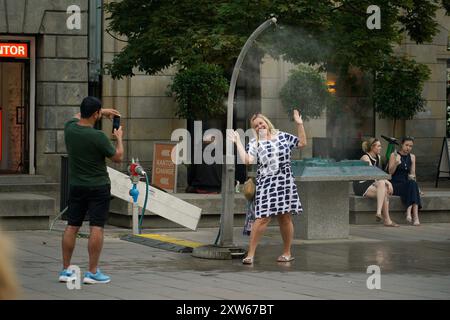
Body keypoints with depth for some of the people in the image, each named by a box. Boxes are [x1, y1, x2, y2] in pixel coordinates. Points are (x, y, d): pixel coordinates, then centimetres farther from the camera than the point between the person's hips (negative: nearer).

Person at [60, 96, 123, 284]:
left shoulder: (69, 128, -3)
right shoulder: (98, 137, -21)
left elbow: (78, 116, 23)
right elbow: (117, 157, -7)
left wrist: (103, 112, 24)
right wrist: (119, 138, 9)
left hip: (76, 186, 6)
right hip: (98, 187, -6)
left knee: (72, 227, 9)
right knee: (96, 228, -3)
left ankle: (65, 270, 12)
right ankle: (92, 272, -3)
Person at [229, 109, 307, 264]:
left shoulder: (282, 136, 10)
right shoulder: (254, 143, 5)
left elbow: (302, 143, 11)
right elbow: (247, 160, -10)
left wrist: (299, 124, 5)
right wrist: (238, 142, -9)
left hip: (285, 182, 2)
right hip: (266, 183, -2)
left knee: (285, 217, 6)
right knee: (263, 217, -11)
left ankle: (287, 252, 19)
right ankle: (250, 254, -7)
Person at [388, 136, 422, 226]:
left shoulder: (412, 157, 14)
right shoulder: (394, 155, 0)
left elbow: (413, 173, 15)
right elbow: (390, 172, -7)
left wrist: (412, 176, -8)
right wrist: (396, 164, -25)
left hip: (408, 184, 4)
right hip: (395, 184, -4)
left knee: (413, 184, -32)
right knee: (411, 185, -34)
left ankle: (409, 211, -46)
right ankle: (415, 216, -44)